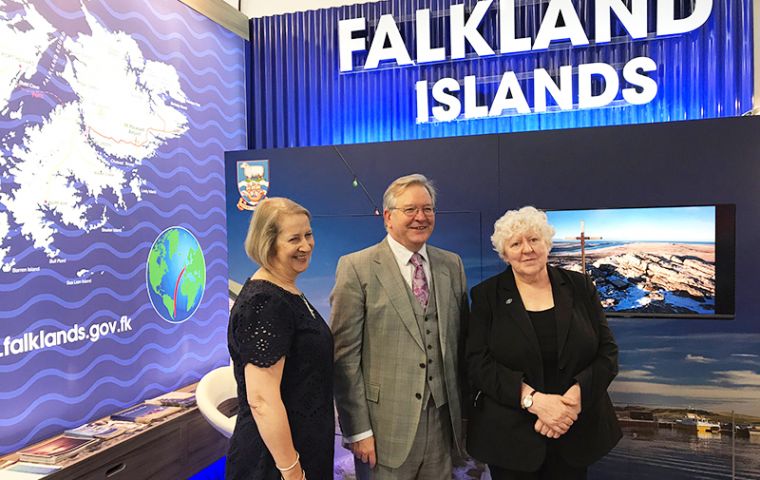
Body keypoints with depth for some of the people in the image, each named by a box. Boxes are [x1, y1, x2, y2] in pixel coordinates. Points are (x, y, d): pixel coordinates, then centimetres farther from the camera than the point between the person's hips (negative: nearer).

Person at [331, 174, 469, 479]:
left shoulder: (452, 265, 6)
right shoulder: (356, 268, -9)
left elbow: (461, 342, 11)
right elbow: (345, 355, -11)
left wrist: (465, 409, 9)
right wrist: (357, 429, -11)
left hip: (443, 419, 4)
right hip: (386, 424, -4)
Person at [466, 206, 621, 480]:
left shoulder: (580, 287, 1)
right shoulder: (486, 295, -4)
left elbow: (607, 351, 0)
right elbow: (478, 362, -10)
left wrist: (576, 396, -17)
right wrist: (533, 400, -21)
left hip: (577, 431, 2)